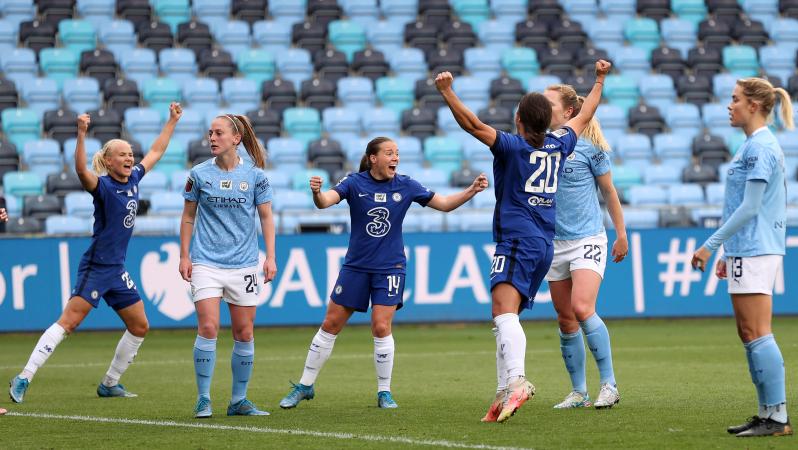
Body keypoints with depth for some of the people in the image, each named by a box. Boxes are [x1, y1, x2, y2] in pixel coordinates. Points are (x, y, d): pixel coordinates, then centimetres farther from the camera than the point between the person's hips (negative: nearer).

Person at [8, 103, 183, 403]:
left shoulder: (133, 179, 8)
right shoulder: (103, 185, -12)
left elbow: (155, 152, 24)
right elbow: (81, 169, -34)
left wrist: (173, 121, 28)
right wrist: (82, 135, -46)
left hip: (117, 270, 8)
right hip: (96, 265, -8)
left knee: (140, 327, 12)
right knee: (68, 321, -16)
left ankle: (109, 384, 25)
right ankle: (24, 379, -18)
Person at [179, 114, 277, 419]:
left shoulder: (255, 175, 1)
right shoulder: (199, 174, 1)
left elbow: (266, 218, 7)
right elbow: (188, 217, 10)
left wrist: (270, 257, -1)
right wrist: (184, 256, 5)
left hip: (243, 264, 1)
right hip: (206, 262, -1)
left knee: (244, 333, 3)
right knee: (208, 327, -13)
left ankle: (239, 401, 14)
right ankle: (203, 399, -5)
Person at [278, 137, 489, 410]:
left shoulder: (405, 186, -2)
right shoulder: (355, 183, -7)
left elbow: (444, 204, 5)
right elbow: (325, 201, -23)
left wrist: (472, 191, -10)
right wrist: (317, 194, -46)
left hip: (390, 267, 0)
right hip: (356, 265, 0)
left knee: (381, 327, -10)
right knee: (331, 325, 5)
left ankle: (384, 392, 4)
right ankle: (305, 386, 16)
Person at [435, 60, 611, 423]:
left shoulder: (512, 146, -5)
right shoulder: (558, 145, 14)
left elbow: (473, 125, -17)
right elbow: (584, 116, 30)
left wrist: (447, 92, -18)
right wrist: (600, 80, 43)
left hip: (518, 240, -8)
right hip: (545, 245, 8)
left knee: (504, 310, -24)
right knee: (505, 317, 11)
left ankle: (517, 380, -45)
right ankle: (504, 394, 5)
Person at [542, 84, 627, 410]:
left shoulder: (588, 146, -7)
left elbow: (609, 191, 2)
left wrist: (621, 235, 5)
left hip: (588, 239, -5)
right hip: (555, 243, 5)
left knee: (582, 308, -21)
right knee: (566, 320, 6)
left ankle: (609, 384, -12)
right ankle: (578, 393, 15)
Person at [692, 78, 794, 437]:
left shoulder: (760, 147, -15)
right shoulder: (753, 145, 16)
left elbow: (749, 207, -19)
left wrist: (711, 245, -18)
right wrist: (729, 252, 23)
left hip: (755, 252, -10)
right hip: (746, 250, 10)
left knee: (757, 333, -9)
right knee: (749, 334, 11)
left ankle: (778, 417, -9)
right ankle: (767, 413, 14)